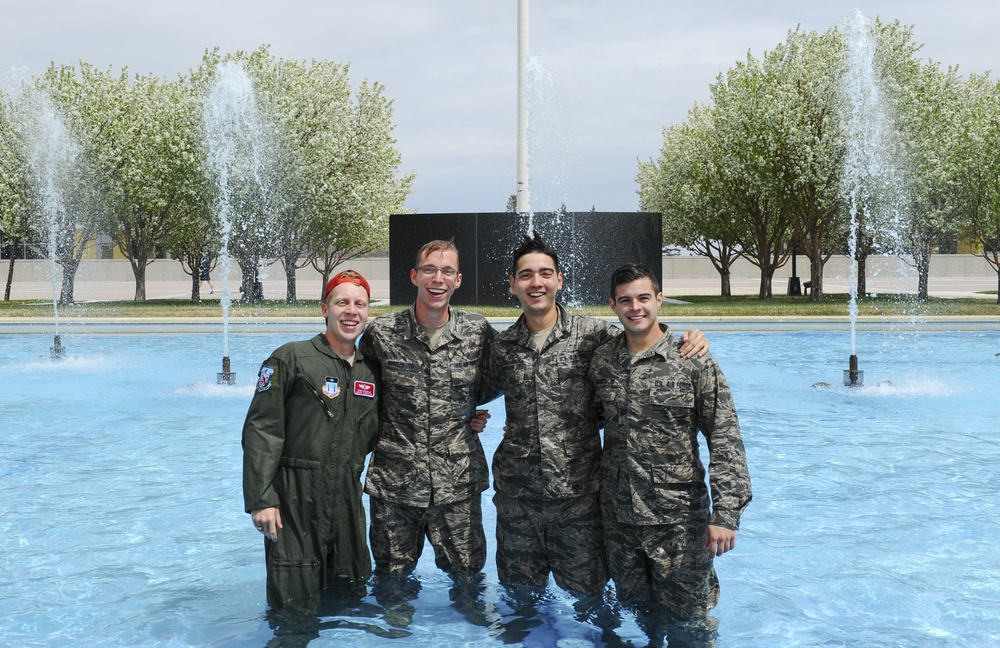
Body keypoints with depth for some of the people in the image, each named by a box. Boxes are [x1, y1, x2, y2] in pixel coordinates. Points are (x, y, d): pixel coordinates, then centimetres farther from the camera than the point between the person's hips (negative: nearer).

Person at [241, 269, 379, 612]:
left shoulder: (371, 371, 11)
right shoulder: (292, 359, -5)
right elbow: (261, 432, -9)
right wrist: (261, 500, -16)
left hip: (347, 499, 5)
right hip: (295, 501, -5)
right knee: (295, 604, -2)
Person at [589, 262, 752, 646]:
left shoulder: (694, 363, -9)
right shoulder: (601, 362, 3)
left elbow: (725, 442, -10)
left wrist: (725, 514, -16)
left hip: (679, 518, -4)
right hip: (618, 516, 4)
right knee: (635, 605, 18)